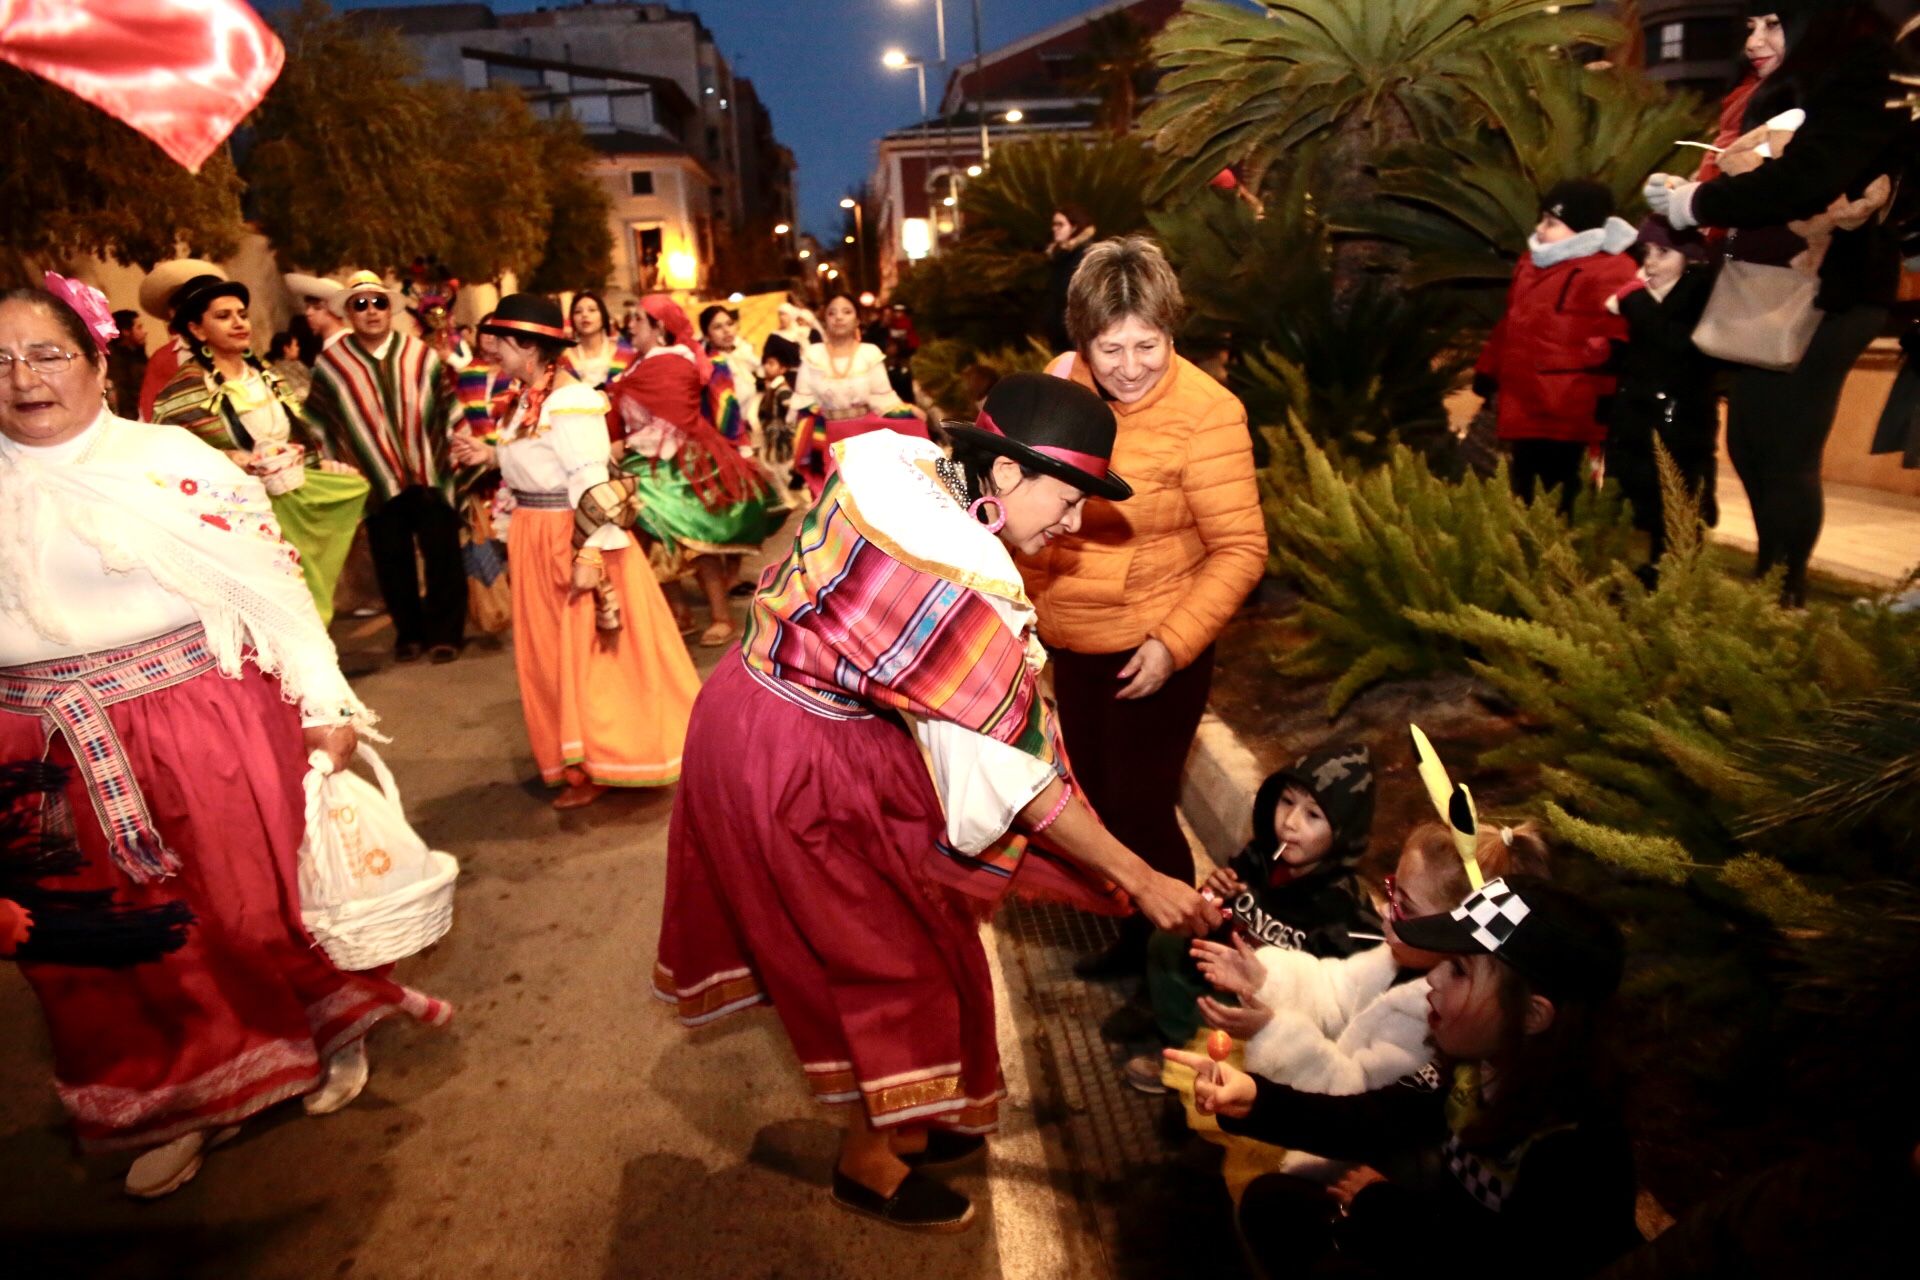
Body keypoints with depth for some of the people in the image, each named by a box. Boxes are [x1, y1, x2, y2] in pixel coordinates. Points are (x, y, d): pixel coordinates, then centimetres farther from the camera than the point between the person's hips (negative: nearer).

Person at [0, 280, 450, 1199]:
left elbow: (273, 579, -8)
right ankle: (180, 1098, 32)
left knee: (256, 892, 7)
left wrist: (324, 704, -11)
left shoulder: (172, 460, -6)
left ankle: (326, 1035, 32)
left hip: (206, 722, -4)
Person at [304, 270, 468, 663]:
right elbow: (319, 424, 7)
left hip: (431, 477, 0)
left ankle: (444, 633, 15)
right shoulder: (330, 364, 1)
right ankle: (409, 634, 23)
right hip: (379, 482, 0)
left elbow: (449, 410, 7)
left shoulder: (422, 355, 5)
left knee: (442, 556, 2)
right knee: (392, 563, 8)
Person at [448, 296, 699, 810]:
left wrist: (590, 554, -28)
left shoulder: (570, 402, -19)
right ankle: (576, 757, 31)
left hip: (570, 537, -10)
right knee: (552, 651, 17)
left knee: (586, 651, 0)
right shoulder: (529, 398, 10)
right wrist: (491, 456, 4)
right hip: (535, 538, 10)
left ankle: (599, 765, 13)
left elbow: (589, 482, -25)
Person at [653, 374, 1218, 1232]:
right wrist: (1143, 881, -17)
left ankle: (892, 1118, 41)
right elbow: (1015, 772, -25)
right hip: (800, 765, -9)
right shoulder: (964, 579, -30)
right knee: (885, 946, 8)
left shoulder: (903, 465, -7)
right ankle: (868, 1164, 31)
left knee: (843, 930, 21)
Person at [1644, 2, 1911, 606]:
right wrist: (1685, 197, -2)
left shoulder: (1862, 81, -10)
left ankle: (1782, 598, 1)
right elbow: (1763, 186, 14)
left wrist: (1696, 203, -16)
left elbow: (1805, 177, -26)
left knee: (1786, 454, -8)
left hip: (1825, 297, -9)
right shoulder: (1783, 94, 19)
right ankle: (1767, 579, 19)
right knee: (1748, 447, 9)